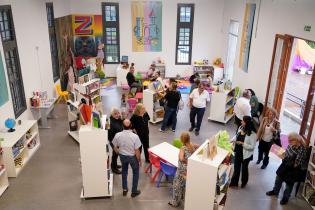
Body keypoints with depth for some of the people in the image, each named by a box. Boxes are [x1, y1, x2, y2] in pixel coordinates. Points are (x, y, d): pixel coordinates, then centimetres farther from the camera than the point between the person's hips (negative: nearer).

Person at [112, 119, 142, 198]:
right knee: (135, 172, 21)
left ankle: (124, 189, 38)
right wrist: (139, 160, -3)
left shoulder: (117, 135, -19)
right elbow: (137, 151, -20)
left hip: (122, 156, 3)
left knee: (124, 171, 27)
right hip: (132, 157, -3)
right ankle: (134, 191, 29)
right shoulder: (135, 136, -28)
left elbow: (115, 148, -5)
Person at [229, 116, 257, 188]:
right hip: (238, 152, 5)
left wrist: (242, 143, -28)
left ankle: (244, 182, 45)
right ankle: (234, 182, 35)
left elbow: (252, 147, -22)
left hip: (246, 154, -5)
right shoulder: (240, 128, -6)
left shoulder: (252, 134, -26)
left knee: (244, 168, 18)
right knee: (236, 168, 17)